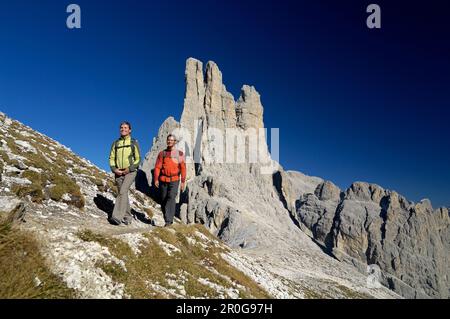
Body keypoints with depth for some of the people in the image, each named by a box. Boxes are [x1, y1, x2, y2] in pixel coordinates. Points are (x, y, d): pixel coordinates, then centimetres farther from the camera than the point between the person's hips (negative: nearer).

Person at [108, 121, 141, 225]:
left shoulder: (134, 143, 3)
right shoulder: (116, 143, 12)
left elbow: (138, 159, 1)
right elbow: (111, 158, 11)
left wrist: (129, 169, -11)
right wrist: (114, 169, -6)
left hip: (130, 172, -4)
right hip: (118, 172, 4)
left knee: (123, 192, -21)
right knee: (123, 194, 9)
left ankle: (117, 217, -25)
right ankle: (128, 217, 20)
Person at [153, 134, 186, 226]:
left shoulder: (179, 154, 5)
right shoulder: (162, 153, 9)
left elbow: (183, 168, 1)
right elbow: (157, 167, 3)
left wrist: (183, 181, -6)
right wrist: (156, 179, -9)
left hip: (174, 181, -3)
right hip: (163, 180, 3)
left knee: (171, 198, -18)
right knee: (163, 200, 7)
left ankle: (168, 221, -20)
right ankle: (168, 220, 22)